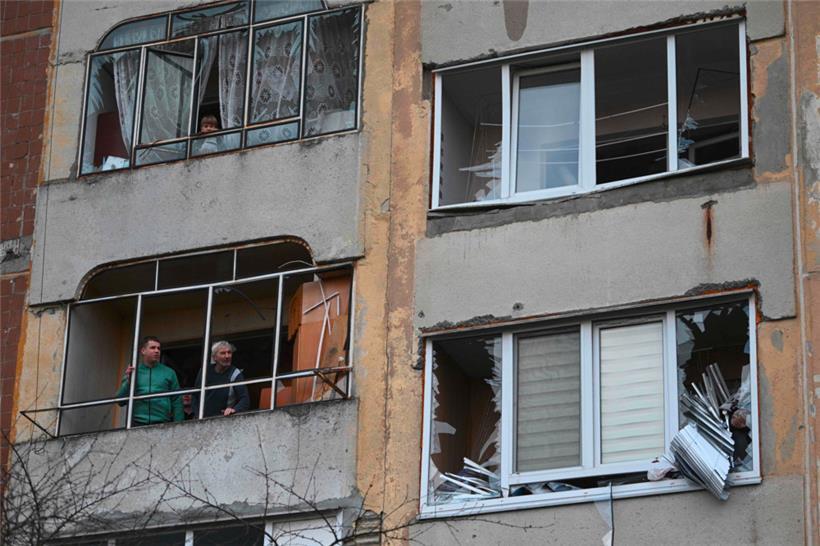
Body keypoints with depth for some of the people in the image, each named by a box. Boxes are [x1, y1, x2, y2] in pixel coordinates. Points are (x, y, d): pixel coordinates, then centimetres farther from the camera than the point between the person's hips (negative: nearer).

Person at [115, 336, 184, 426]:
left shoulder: (169, 373, 9)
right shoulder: (132, 372, 11)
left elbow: (177, 402, 7)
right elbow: (120, 401, 8)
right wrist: (128, 381, -7)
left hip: (161, 423, 0)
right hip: (137, 423, 1)